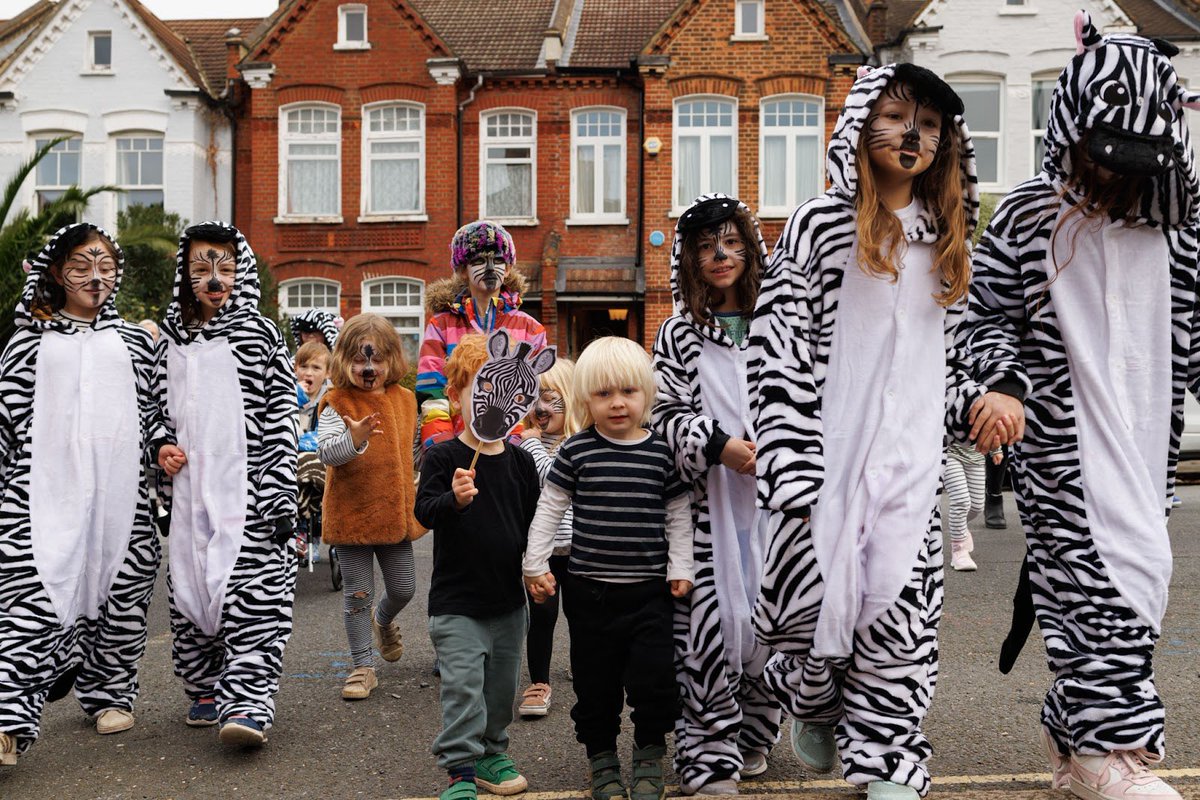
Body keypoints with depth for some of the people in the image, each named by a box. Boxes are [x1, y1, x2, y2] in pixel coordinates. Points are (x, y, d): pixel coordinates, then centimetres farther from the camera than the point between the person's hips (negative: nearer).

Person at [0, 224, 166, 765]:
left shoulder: (135, 341, 17)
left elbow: (152, 409, 20)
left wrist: (163, 445, 1)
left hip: (121, 493, 2)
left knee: (122, 599, 5)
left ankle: (108, 694, 23)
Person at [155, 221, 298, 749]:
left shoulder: (260, 335, 1)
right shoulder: (170, 340, 15)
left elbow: (282, 422, -4)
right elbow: (159, 412, 26)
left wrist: (279, 497, -10)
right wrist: (161, 451, 5)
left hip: (247, 492, -5)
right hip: (189, 493, 5)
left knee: (252, 596, -11)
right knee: (189, 590, 9)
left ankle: (247, 702, -11)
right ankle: (205, 690, 25)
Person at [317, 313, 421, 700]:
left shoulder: (404, 399, 6)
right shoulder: (337, 403, -11)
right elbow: (326, 453, -22)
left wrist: (414, 491, 22)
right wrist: (354, 439, -41)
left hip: (395, 511, 5)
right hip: (352, 513, -4)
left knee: (403, 588, 12)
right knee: (358, 595, 4)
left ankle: (384, 620, 46)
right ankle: (363, 667, 19)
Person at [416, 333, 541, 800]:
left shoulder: (520, 461, 3)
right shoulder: (443, 458, -11)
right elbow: (425, 513, -21)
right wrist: (454, 499, -40)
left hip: (509, 599, 5)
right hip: (456, 600, -5)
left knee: (502, 683, 16)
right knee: (463, 686, -5)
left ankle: (491, 754, 34)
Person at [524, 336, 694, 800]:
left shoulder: (660, 453, 0)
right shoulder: (576, 452, -3)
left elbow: (678, 514, 7)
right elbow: (549, 508, 3)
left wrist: (680, 569, 2)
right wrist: (535, 564, 0)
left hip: (649, 590, 0)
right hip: (589, 589, 0)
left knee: (653, 676, -2)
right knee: (595, 679, 10)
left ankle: (650, 754, 21)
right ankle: (601, 758, 28)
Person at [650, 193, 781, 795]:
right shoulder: (679, 334, 7)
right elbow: (664, 413, 1)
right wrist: (718, 446, -14)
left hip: (769, 501, 2)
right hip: (708, 504, -2)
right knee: (709, 619, -4)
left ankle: (752, 740, 24)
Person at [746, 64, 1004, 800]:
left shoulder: (946, 238, 14)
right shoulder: (820, 224, -2)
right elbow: (777, 351, -9)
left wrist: (981, 400, 4)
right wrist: (789, 467, -15)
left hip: (913, 457, 4)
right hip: (831, 453, -3)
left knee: (900, 603, 1)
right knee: (821, 590, 1)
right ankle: (812, 705, 33)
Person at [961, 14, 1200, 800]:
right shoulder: (1029, 214, -4)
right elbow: (989, 312, 0)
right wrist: (1007, 383, -16)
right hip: (1064, 431, -5)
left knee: (1110, 577, 10)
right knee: (1119, 569, -11)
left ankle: (1072, 729, 25)